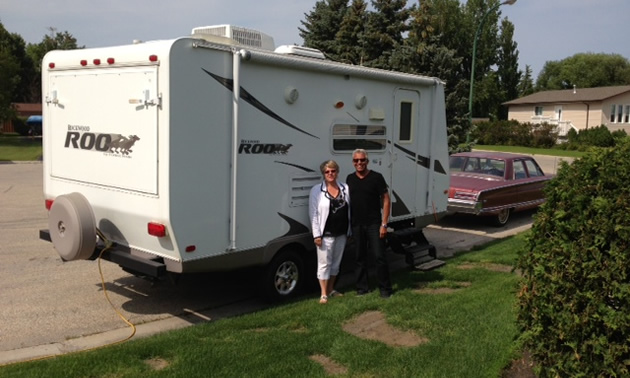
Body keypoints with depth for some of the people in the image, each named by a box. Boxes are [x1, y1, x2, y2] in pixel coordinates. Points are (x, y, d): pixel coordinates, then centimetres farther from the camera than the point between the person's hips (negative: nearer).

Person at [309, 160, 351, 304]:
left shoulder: (345, 188, 5)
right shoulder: (317, 190, -6)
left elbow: (349, 210, 8)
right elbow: (313, 214, -8)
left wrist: (349, 231, 7)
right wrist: (316, 234, -13)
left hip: (341, 233, 5)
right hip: (326, 234, -4)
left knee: (336, 262, 14)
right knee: (324, 263, 0)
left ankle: (331, 289, 28)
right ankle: (324, 294, 6)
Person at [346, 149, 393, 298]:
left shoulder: (376, 177, -5)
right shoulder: (350, 179, 8)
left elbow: (386, 200, -4)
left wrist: (384, 224, -10)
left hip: (374, 224, -4)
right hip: (356, 225, 4)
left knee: (379, 256, -3)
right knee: (360, 258, 10)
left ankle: (385, 288, 9)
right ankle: (362, 287, 21)